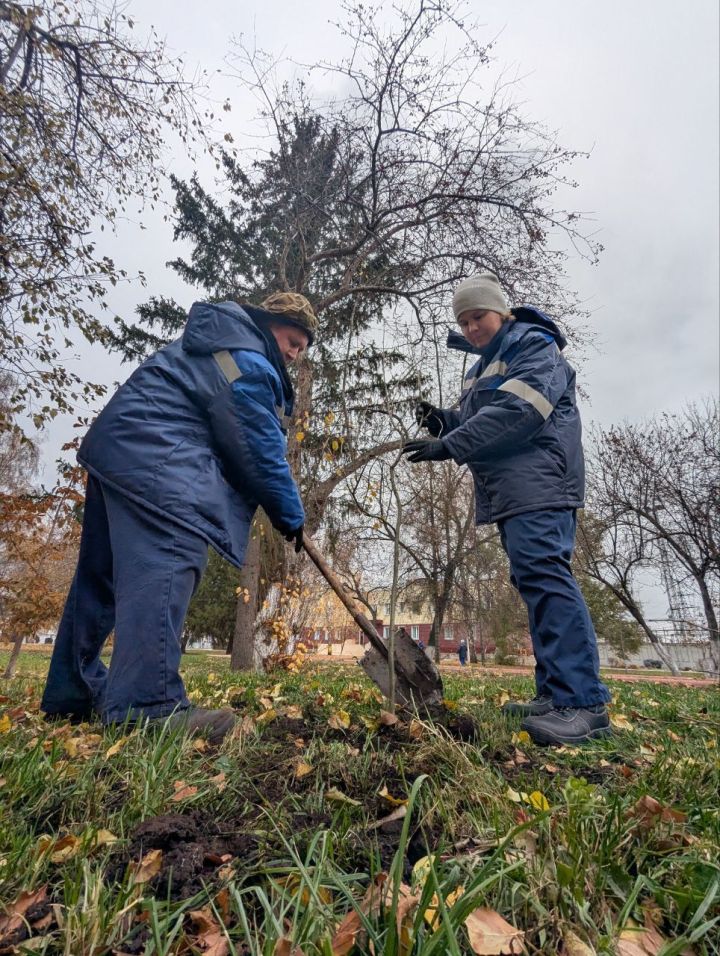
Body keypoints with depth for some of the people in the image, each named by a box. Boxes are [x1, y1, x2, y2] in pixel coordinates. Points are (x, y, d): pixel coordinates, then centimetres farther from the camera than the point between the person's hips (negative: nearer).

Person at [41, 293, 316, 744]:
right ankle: (149, 704, -31)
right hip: (153, 451, -11)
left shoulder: (221, 343, 25)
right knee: (170, 558, -23)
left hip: (121, 446, 11)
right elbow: (262, 450, -10)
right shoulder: (248, 363, -9)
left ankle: (73, 692, 21)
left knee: (103, 570, 11)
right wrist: (291, 516, 0)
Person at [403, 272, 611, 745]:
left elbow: (517, 412, -18)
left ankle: (584, 702, -17)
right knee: (535, 578, 6)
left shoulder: (534, 345, -1)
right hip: (510, 489, 9)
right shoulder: (484, 364, 27)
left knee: (544, 573, -19)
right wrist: (445, 422, 5)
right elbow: (481, 423, 24)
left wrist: (450, 445, -20)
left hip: (538, 482, -9)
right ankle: (555, 693, 11)